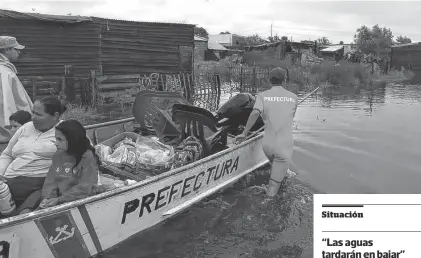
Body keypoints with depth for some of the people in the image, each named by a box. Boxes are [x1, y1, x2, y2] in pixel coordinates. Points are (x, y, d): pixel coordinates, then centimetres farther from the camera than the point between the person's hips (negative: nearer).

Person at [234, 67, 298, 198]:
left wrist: (244, 133, -15)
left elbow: (255, 113, -20)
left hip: (267, 144, 2)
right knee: (274, 186, 6)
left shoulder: (262, 96, -2)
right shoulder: (293, 98, 3)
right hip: (284, 147, -2)